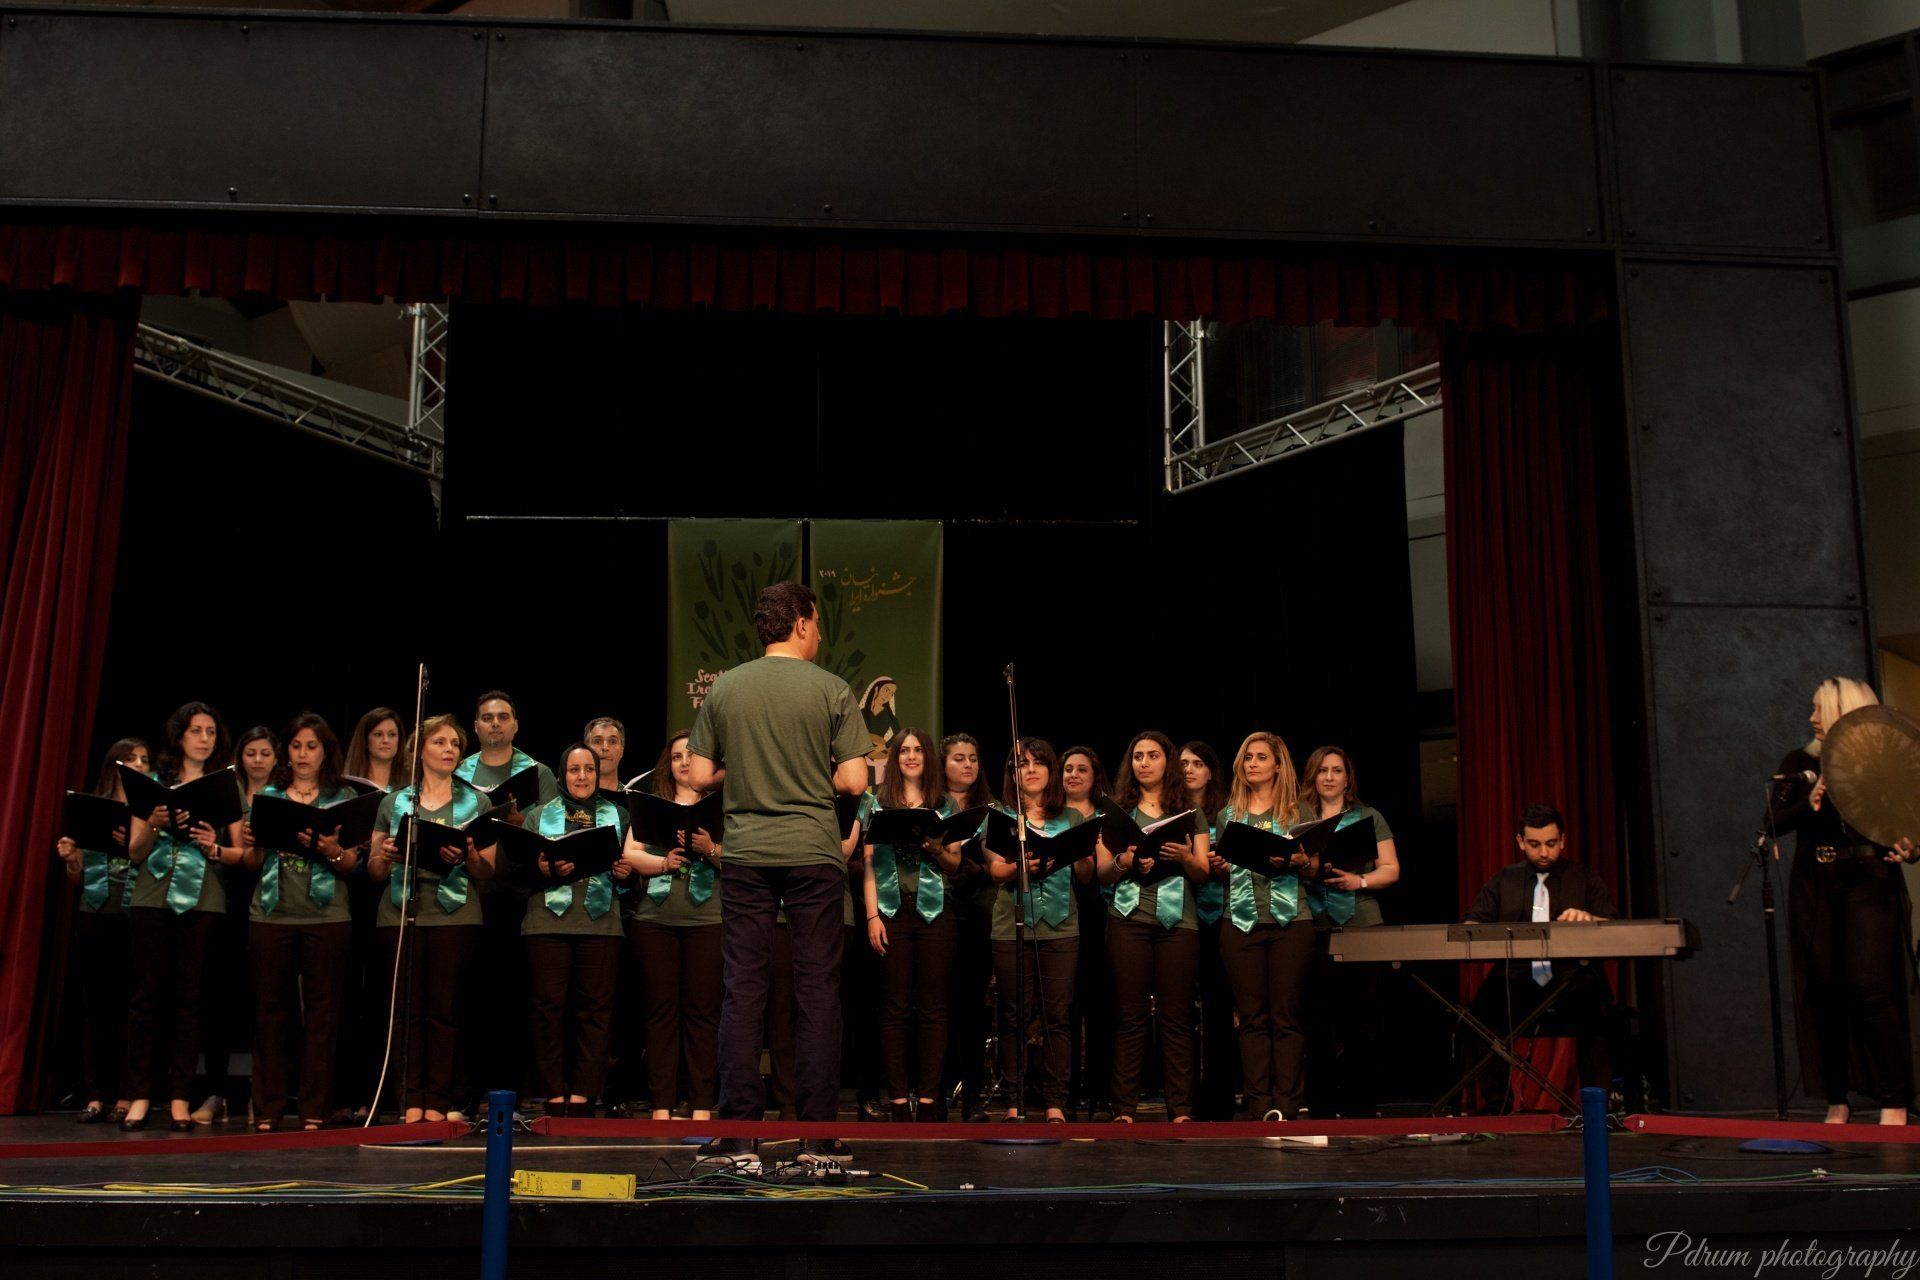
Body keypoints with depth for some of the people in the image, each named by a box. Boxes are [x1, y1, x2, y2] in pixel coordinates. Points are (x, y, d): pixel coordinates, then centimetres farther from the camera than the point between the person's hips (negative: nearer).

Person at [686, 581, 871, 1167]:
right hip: (814, 853, -2)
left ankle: (738, 1133, 5)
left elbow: (699, 777, 5)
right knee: (818, 992, 4)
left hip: (746, 854, 2)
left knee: (743, 992, 5)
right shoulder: (831, 690, -3)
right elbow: (854, 782, -6)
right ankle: (818, 1135, 6)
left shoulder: (723, 689, 4)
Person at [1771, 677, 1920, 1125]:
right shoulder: (1798, 764, 9)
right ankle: (1837, 1101, 12)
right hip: (1814, 889, 3)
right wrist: (1809, 803, -16)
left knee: (1870, 987, -12)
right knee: (1822, 991, 3)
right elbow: (1773, 822, 1)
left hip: (1869, 885, -3)